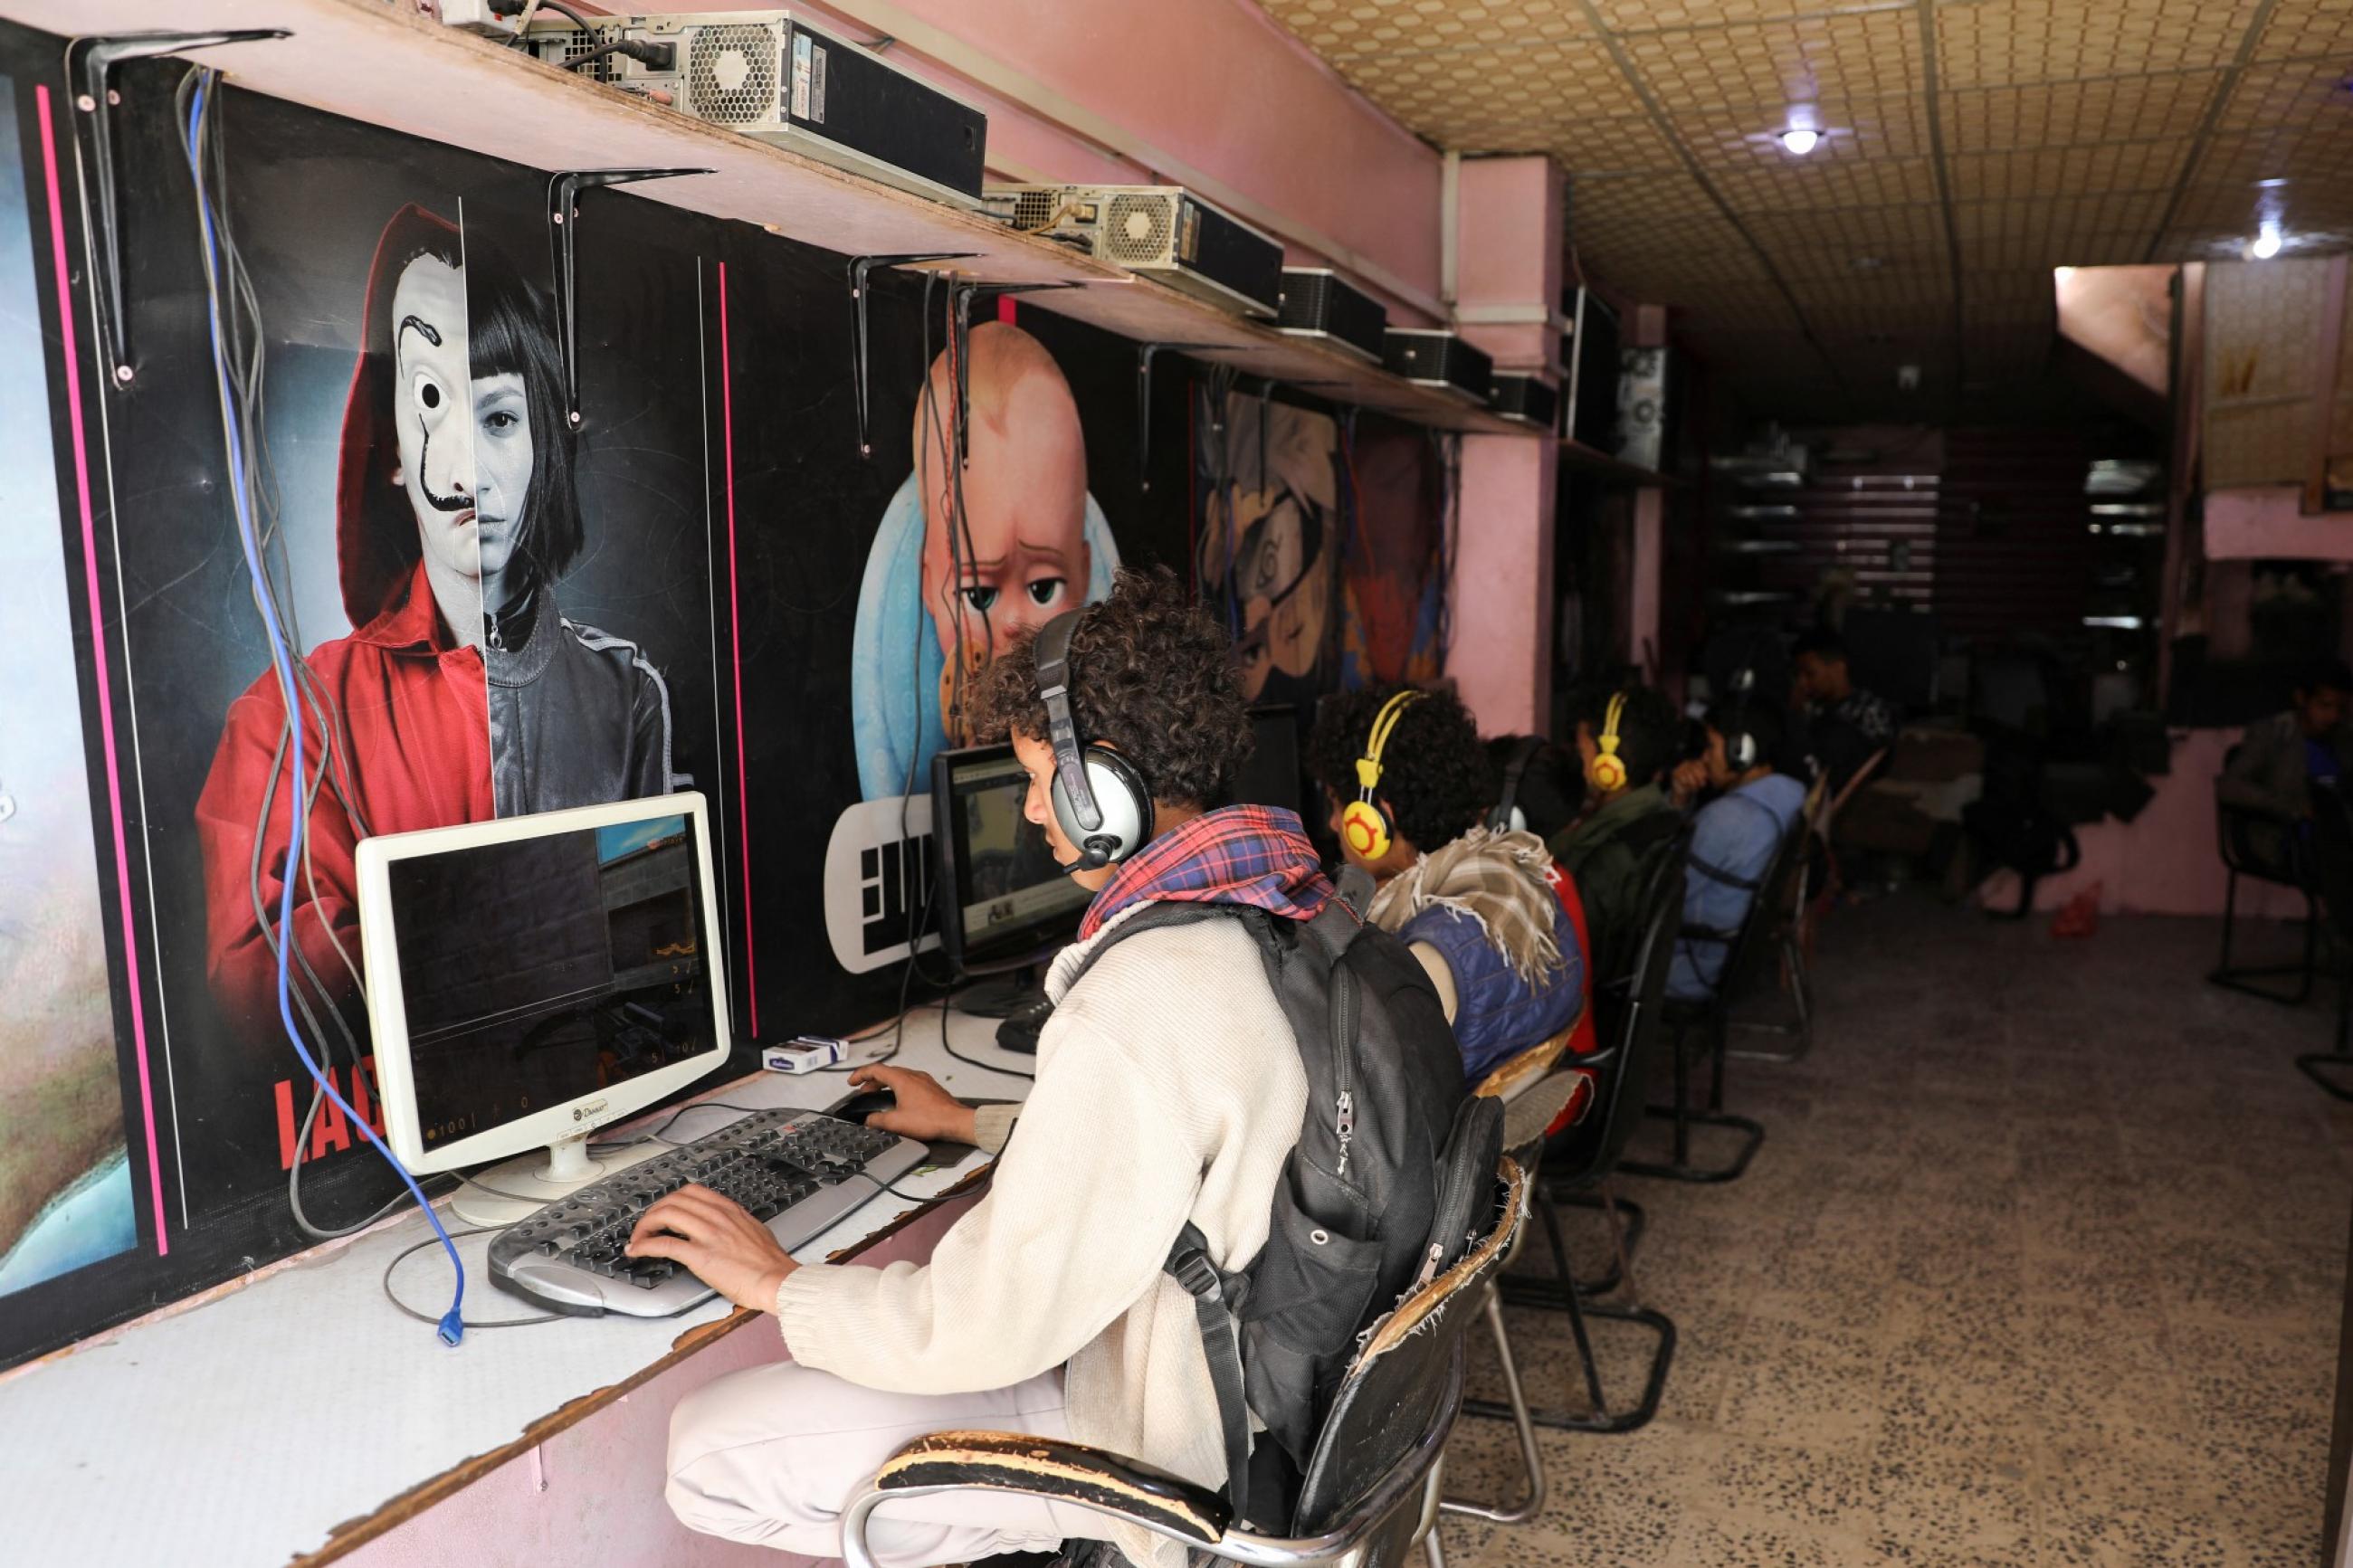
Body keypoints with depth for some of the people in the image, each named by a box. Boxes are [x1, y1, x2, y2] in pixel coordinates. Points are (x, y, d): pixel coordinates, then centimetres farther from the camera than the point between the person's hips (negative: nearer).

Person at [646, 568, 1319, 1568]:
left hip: (1170, 1442, -9)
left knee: (708, 1451, -7)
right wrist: (973, 1124, 22)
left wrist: (777, 1284, -8)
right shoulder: (1300, 908, -2)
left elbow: (988, 1325, -25)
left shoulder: (1132, 1015, -32)